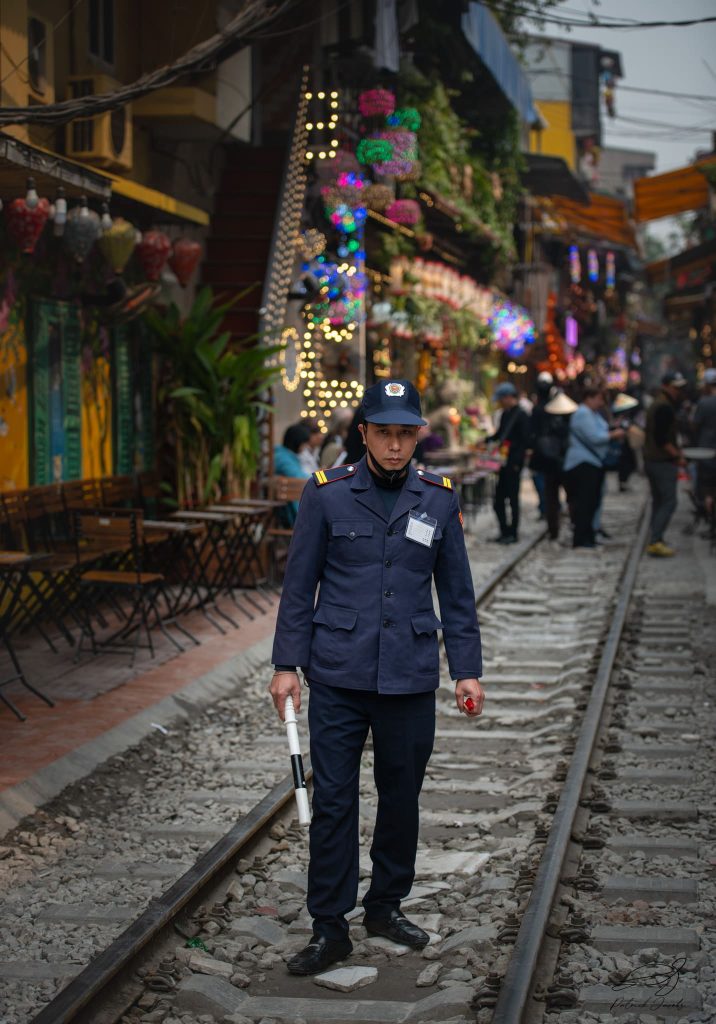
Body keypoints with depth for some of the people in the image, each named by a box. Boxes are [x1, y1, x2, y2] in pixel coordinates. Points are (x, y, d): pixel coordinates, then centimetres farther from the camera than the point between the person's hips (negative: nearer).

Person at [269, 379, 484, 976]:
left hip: (410, 679, 2)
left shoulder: (439, 499, 4)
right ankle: (330, 928, 9)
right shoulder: (327, 494, -2)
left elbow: (457, 592, 9)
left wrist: (468, 671, 5)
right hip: (338, 678, -2)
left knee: (402, 797, 11)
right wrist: (287, 664, -1)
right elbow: (299, 585, 2)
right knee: (332, 800, 0)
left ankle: (386, 907, 29)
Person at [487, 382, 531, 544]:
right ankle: (505, 532, 18)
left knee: (513, 498, -1)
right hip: (503, 462, 8)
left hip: (513, 464, -8)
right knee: (499, 499, 9)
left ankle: (512, 533, 6)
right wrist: (487, 440, 8)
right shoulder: (505, 414, 13)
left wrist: (516, 462, -19)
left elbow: (525, 441, -15)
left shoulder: (521, 415, -12)